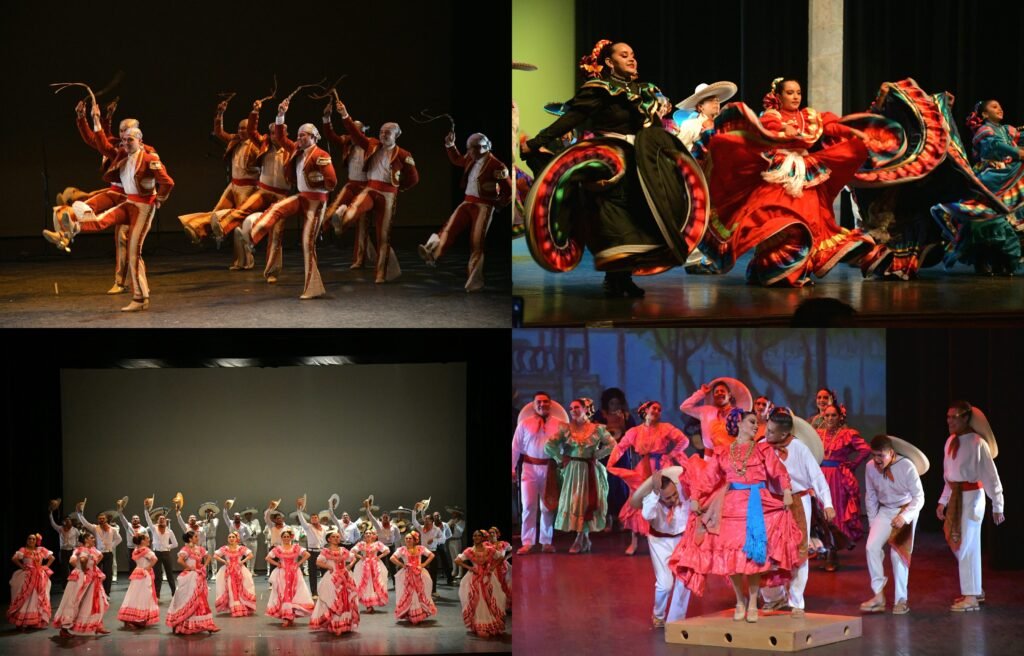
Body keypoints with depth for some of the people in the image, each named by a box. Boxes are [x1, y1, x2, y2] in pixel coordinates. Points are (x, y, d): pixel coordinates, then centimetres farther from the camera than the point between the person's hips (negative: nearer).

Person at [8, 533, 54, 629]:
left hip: (40, 577, 4)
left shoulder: (41, 550, 7)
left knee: (39, 599, 8)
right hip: (27, 577, -4)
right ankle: (23, 622, -6)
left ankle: (39, 621, 15)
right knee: (26, 598, -6)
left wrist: (46, 566, 2)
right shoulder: (23, 550, -5)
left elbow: (52, 558, 14)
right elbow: (14, 558, -19)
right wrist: (22, 566, -14)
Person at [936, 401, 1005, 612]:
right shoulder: (951, 441, 6)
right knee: (956, 544, 15)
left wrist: (997, 506, -15)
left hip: (971, 496, -8)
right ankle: (975, 589, 29)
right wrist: (943, 501, 18)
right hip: (955, 496, 8)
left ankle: (971, 598, 6)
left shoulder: (977, 443, -16)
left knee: (967, 546, -3)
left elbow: (991, 475, -15)